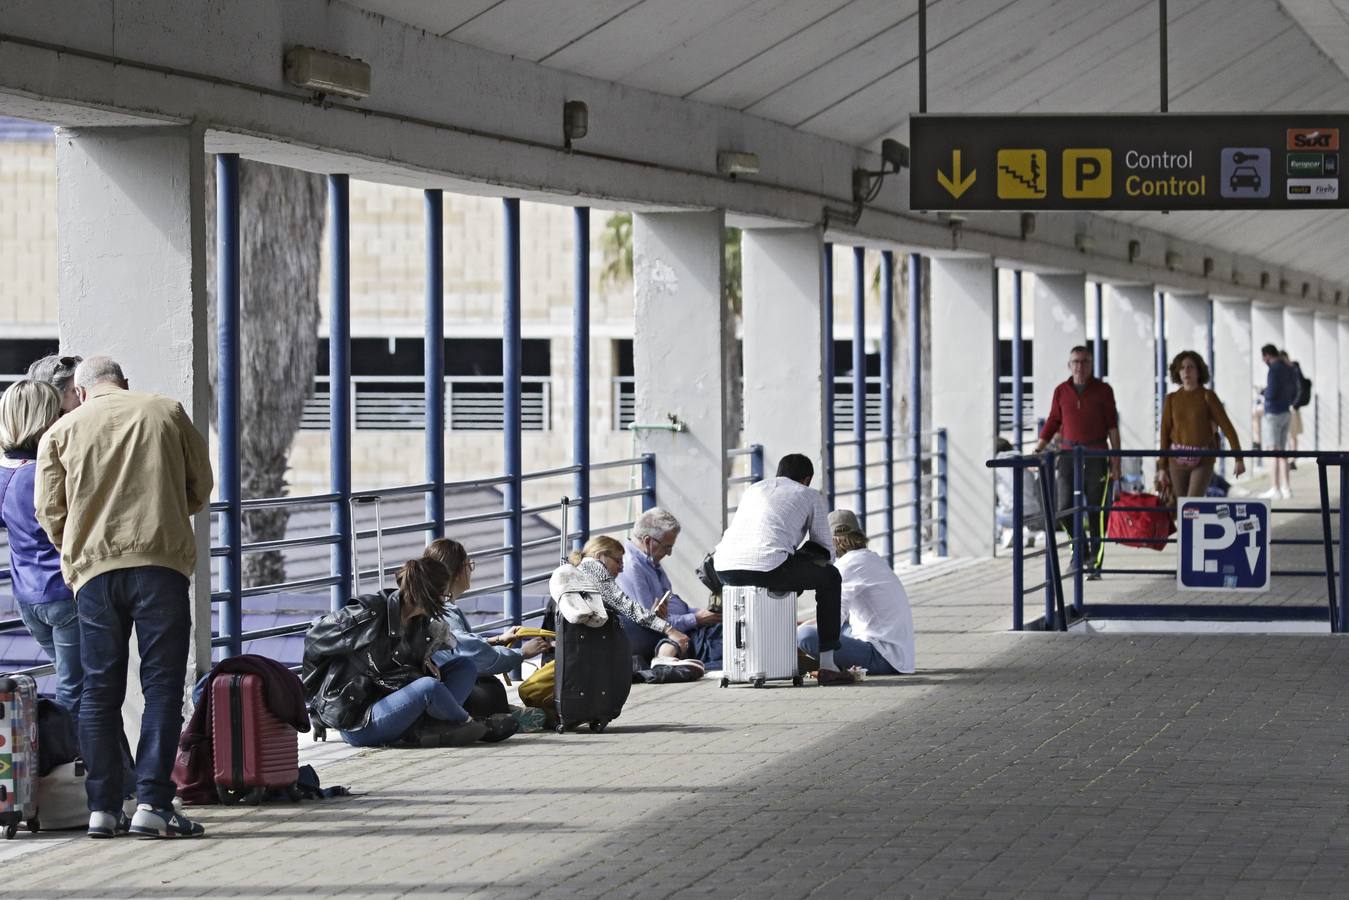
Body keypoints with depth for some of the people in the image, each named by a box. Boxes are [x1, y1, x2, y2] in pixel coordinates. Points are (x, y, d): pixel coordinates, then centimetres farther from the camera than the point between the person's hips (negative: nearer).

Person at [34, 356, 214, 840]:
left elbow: (49, 511, 7)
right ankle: (152, 804, -10)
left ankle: (102, 807, 5)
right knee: (162, 686, -2)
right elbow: (201, 488, 14)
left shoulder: (62, 431, 12)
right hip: (161, 561, -2)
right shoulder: (168, 413, 11)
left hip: (93, 567, 2)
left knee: (99, 690, 8)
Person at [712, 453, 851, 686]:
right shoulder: (810, 496, 21)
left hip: (726, 568, 5)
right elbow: (826, 550, 23)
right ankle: (827, 665, 13)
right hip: (768, 566, -5)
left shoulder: (753, 489, 34)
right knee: (830, 577, 19)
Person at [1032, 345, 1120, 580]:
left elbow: (1112, 427, 2)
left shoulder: (1103, 390, 2)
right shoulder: (1061, 392, 8)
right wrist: (1037, 450, 4)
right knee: (1063, 508, -5)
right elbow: (1053, 423, 13)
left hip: (1096, 456, -2)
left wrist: (1116, 460, -3)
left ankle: (1095, 562, 4)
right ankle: (1081, 549, 18)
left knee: (1096, 510, -2)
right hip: (1069, 454, 2)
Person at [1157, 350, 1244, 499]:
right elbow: (1165, 434, 6)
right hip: (1177, 460, 3)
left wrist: (1238, 459, -11)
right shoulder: (1171, 399, 4)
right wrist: (1162, 467, 3)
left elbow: (1227, 427, -5)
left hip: (1203, 461, -3)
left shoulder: (1208, 396, -4)